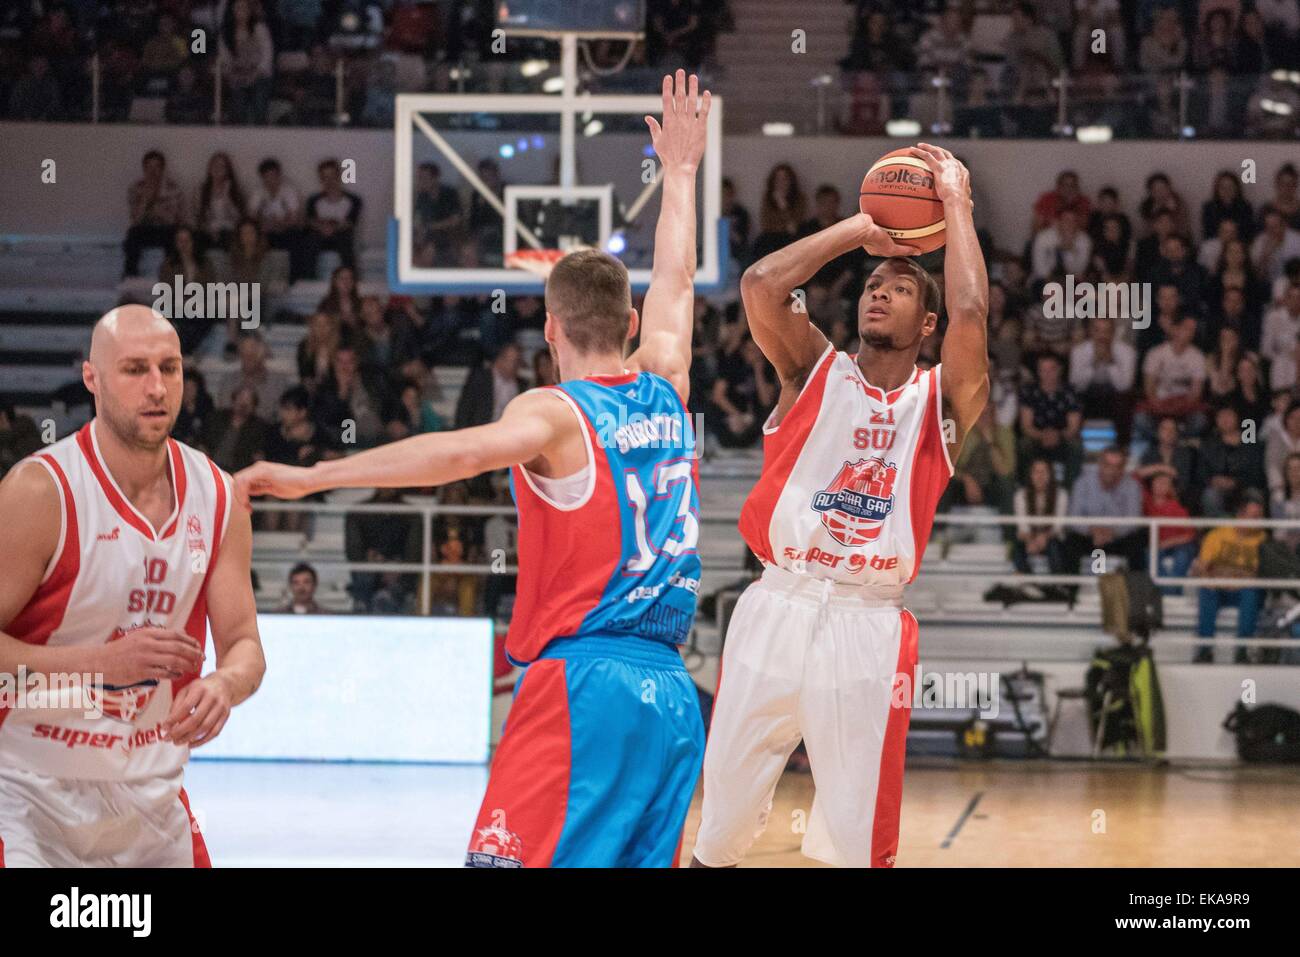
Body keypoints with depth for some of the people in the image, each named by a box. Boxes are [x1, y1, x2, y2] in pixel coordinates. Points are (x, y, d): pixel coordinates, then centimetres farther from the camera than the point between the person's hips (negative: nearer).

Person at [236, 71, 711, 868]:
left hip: (582, 686, -7)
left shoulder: (555, 413, -3)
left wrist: (312, 477, -27)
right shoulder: (665, 393, 15)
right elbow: (675, 281, 33)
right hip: (673, 693, 7)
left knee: (512, 856, -14)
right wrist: (680, 171, 47)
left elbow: (462, 451, -24)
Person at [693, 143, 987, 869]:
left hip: (870, 625, -1)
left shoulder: (942, 400, 7)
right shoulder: (816, 371, 11)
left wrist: (956, 206, -2)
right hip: (778, 608, 1)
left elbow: (972, 315, -12)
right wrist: (858, 230, 4)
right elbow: (762, 284, -5)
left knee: (859, 834, 0)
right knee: (726, 807, 5)